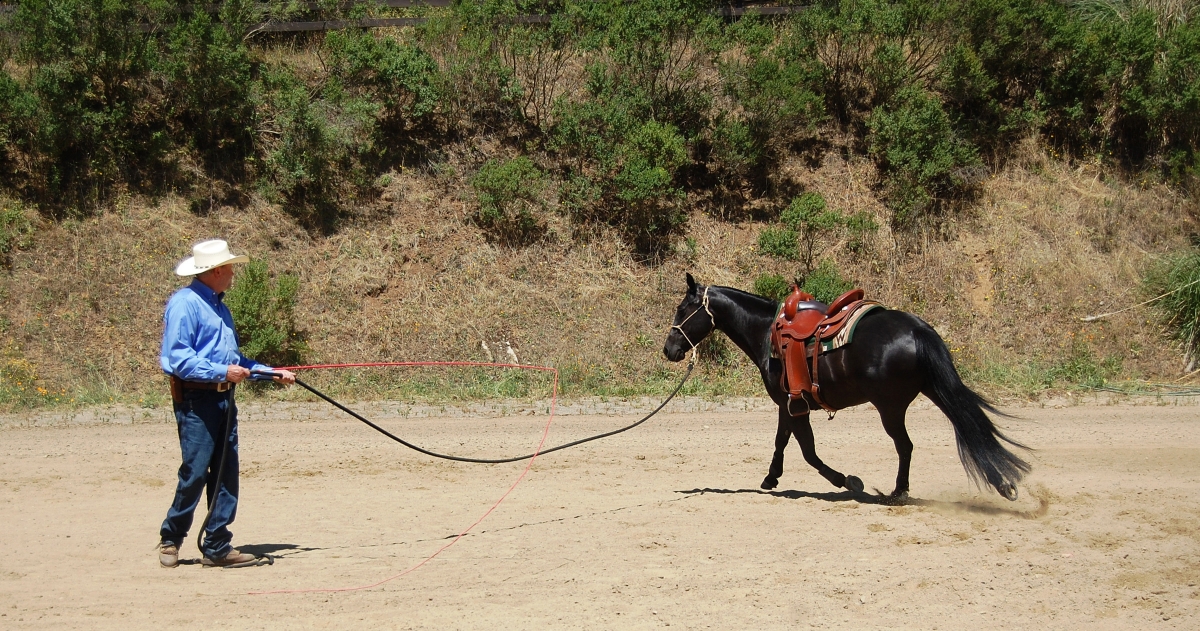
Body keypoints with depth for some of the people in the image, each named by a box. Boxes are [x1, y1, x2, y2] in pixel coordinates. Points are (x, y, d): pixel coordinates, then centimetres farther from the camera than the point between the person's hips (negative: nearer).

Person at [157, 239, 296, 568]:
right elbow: (179, 359, -18)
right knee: (195, 473, -5)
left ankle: (217, 547, 10)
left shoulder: (218, 306, 19)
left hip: (223, 399, 9)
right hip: (195, 401, -9)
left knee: (225, 474, 5)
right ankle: (170, 539, 12)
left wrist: (271, 373, 19)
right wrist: (223, 372, -21)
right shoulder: (184, 303, -10)